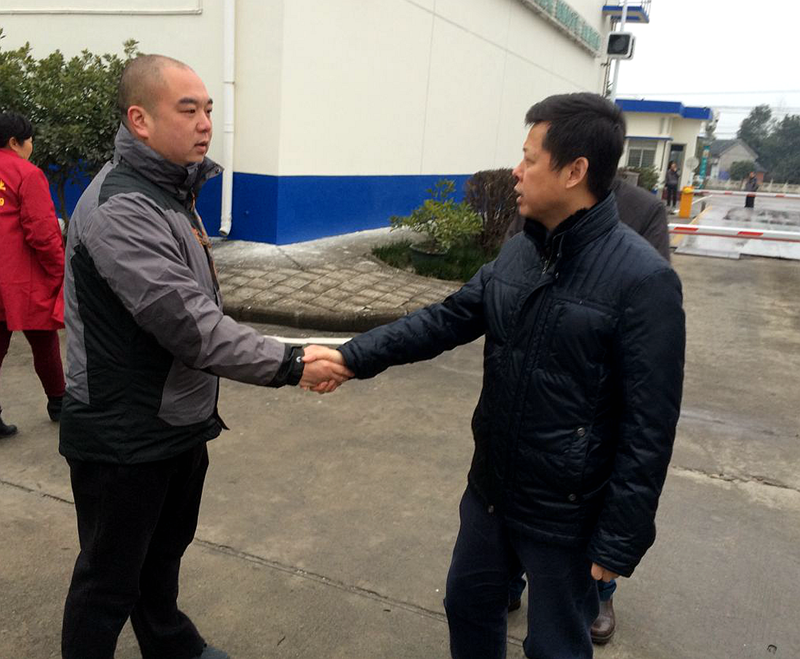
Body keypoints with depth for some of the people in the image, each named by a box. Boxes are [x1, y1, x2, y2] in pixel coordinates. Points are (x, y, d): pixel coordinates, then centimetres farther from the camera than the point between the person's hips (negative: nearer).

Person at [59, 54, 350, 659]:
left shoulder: (171, 191, 8)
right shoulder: (119, 208, -24)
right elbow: (189, 324, -30)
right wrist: (290, 366, -25)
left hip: (181, 423, 10)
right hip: (124, 440, -9)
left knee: (166, 550, 27)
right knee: (110, 581, 10)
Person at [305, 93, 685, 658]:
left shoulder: (644, 281, -21)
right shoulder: (517, 253, 0)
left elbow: (648, 430, -19)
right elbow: (447, 319, 1)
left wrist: (619, 541, -16)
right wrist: (354, 356, -10)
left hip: (565, 513, -6)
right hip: (490, 489, 6)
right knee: (469, 604, 24)